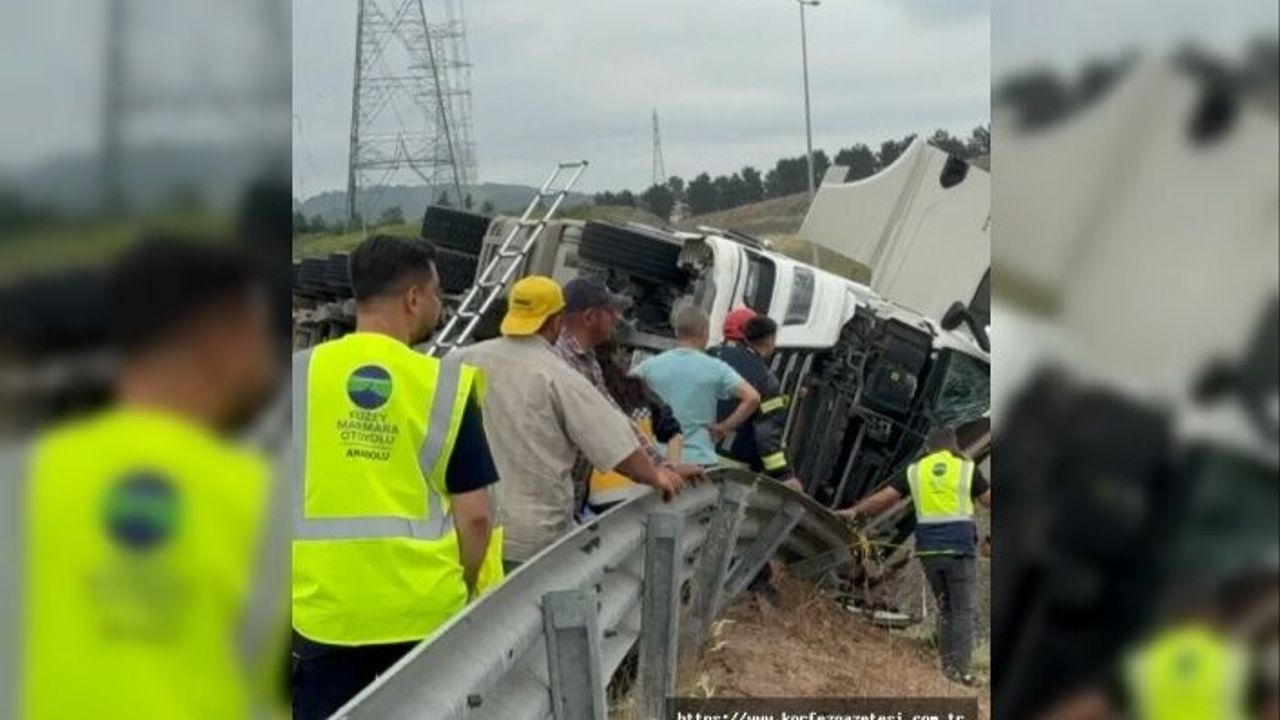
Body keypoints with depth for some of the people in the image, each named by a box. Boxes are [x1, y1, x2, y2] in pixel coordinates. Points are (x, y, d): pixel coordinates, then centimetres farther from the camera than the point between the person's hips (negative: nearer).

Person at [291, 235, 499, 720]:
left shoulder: (300, 373, -2)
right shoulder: (446, 383, -7)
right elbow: (474, 515, -6)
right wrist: (461, 591, 11)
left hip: (322, 609, 1)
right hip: (422, 610, -1)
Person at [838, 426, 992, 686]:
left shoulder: (915, 470, 7)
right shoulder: (967, 468, 1)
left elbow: (882, 498, 8)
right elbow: (989, 500, 9)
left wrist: (855, 511, 20)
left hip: (929, 550, 3)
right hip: (960, 549, -3)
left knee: (945, 609, 17)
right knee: (963, 611, 3)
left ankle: (947, 665, 15)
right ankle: (960, 670, -5)